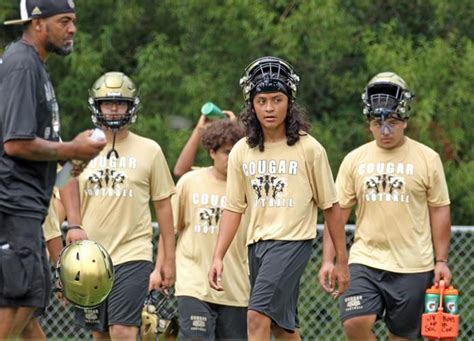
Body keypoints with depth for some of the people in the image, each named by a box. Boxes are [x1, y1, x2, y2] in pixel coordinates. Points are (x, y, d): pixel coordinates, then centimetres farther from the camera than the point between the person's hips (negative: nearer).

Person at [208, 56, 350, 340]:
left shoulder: (309, 149, -4)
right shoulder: (241, 151, 6)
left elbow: (330, 206, 1)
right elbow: (234, 208, 8)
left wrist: (342, 261, 3)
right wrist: (218, 257, -2)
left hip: (293, 242, -5)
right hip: (257, 243, 5)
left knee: (258, 316, -20)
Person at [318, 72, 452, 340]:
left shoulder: (427, 159, 1)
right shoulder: (354, 160, 7)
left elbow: (439, 212, 4)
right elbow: (337, 213, 8)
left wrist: (441, 261, 0)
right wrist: (328, 260, 0)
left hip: (412, 267, -1)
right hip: (365, 261, 1)